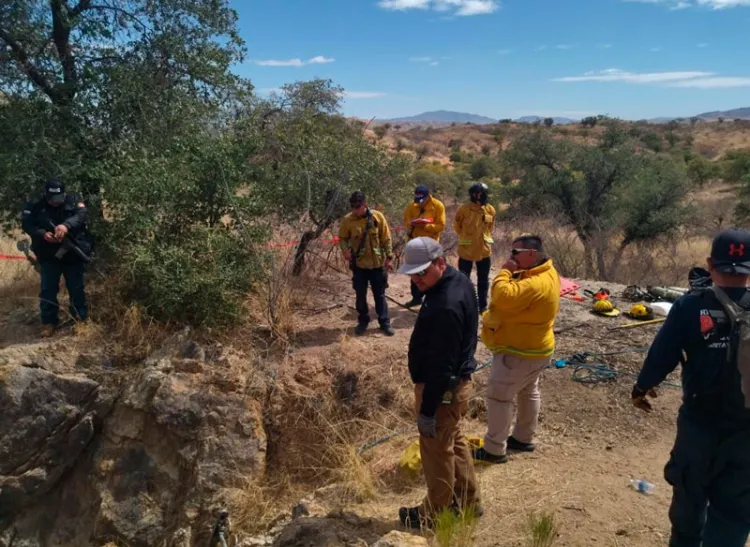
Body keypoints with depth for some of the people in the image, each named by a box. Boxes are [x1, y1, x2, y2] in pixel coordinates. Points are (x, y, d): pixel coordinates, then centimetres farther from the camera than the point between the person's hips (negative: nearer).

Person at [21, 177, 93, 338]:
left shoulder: (74, 200, -7)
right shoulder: (35, 205, -4)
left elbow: (82, 214, -24)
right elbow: (27, 224, -7)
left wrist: (66, 225, -42)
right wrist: (43, 234, -26)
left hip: (73, 254, -1)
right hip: (49, 256, 1)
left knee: (76, 289, 10)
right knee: (48, 290, 4)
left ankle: (80, 319, 25)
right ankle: (49, 322, 15)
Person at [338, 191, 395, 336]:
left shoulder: (377, 217, -8)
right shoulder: (348, 220, -8)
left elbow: (386, 239, -2)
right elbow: (342, 238, 3)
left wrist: (388, 257, -4)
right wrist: (345, 251, -16)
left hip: (377, 263, 0)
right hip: (359, 264, 1)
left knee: (380, 295, 10)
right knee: (360, 295, 11)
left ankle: (385, 322, 23)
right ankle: (363, 321, 29)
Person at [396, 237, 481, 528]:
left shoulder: (446, 306, -32)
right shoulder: (459, 280, 0)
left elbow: (440, 366, -29)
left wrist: (427, 410, -22)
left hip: (442, 388, -10)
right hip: (456, 381, 10)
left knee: (437, 451, 10)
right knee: (454, 441, 25)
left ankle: (436, 512, 32)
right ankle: (468, 501, 42)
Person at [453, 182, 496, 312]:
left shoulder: (490, 210, -2)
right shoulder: (464, 209, -13)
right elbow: (457, 225, 2)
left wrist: (484, 237, 10)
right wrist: (466, 237, 6)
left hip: (484, 249, 4)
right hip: (466, 249, -4)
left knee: (483, 279, 13)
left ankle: (482, 305, 26)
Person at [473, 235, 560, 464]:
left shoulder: (536, 284, -31)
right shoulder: (545, 273, 4)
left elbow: (503, 297, -39)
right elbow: (515, 300, 13)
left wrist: (505, 271, -26)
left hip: (520, 352, -10)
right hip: (533, 347, 11)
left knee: (498, 396, -2)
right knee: (529, 393, 21)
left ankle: (494, 450, 7)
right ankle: (523, 439, 37)